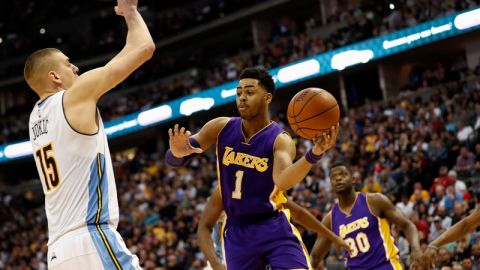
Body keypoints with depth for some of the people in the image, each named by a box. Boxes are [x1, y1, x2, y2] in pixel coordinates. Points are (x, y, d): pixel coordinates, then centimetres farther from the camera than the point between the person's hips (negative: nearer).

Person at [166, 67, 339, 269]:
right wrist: (177, 153, -32)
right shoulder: (221, 128, -2)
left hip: (273, 229, -3)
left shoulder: (280, 139, -13)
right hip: (236, 232, 3)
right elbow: (172, 160, -6)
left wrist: (314, 154, -53)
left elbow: (282, 181, -34)